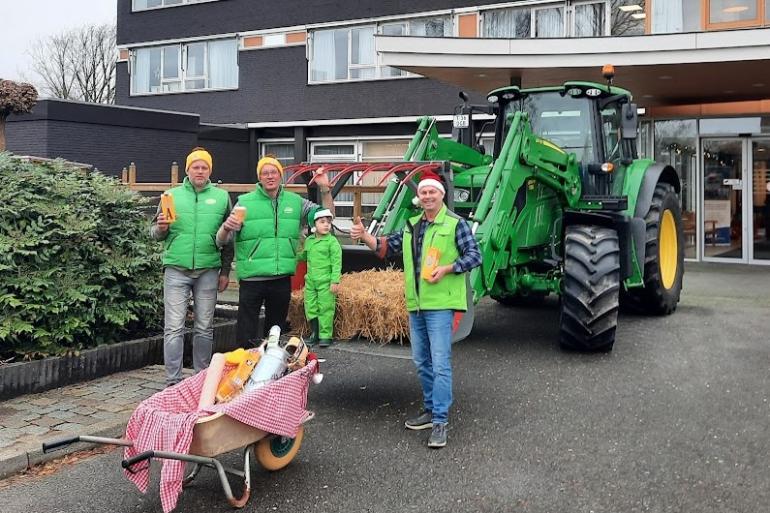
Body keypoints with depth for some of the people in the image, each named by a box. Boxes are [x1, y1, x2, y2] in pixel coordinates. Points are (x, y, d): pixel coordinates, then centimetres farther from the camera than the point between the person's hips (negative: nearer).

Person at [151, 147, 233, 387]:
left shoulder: (221, 197, 7)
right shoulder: (172, 195, 6)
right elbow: (155, 233, 9)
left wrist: (225, 271, 7)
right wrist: (160, 228, -15)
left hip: (208, 270, 1)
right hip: (176, 269, -1)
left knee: (204, 328, 9)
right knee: (174, 328, -2)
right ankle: (173, 380, 4)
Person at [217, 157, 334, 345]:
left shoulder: (295, 201, 8)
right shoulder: (245, 202, -2)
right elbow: (221, 240, -4)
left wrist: (325, 189, -4)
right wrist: (227, 227, -27)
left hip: (282, 278, 3)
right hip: (252, 278, -3)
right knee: (246, 333, -2)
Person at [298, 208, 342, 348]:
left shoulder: (332, 241, -7)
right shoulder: (308, 240, 12)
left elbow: (336, 262, -11)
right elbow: (303, 256, 30)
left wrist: (335, 281, -15)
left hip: (326, 282, -6)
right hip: (310, 280, 6)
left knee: (325, 309, -1)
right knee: (310, 308, 9)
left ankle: (325, 335, 8)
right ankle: (314, 333, 23)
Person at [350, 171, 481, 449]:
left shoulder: (455, 224, -5)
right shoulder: (412, 226, 14)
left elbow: (474, 256, -7)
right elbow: (387, 247, 18)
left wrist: (446, 269, -18)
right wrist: (364, 235, 3)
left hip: (440, 304, -7)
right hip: (415, 304, 7)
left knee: (440, 363, -9)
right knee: (422, 362, 15)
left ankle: (440, 421, -4)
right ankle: (430, 409, 30)